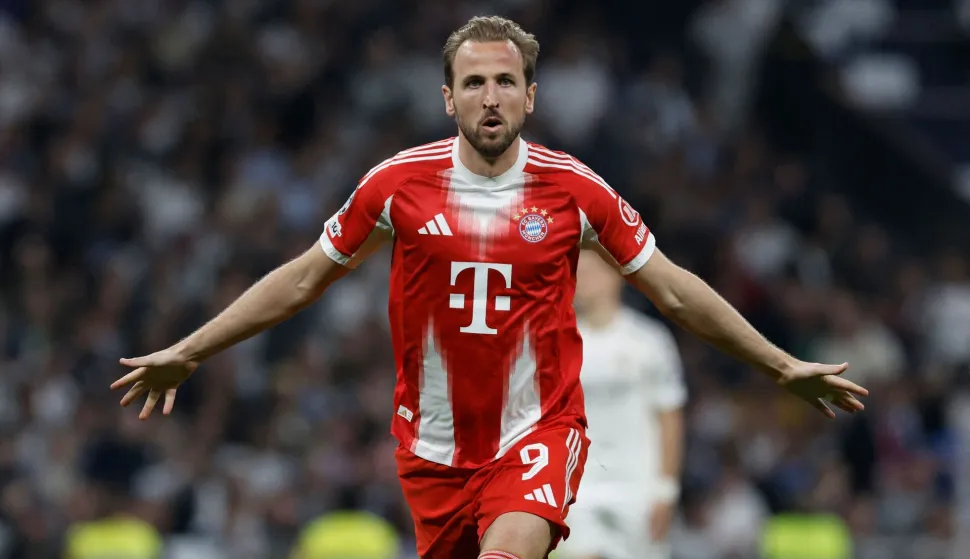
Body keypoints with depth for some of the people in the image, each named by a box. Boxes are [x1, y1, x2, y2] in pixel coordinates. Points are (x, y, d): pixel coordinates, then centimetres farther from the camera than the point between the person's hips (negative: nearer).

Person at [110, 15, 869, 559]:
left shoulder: (576, 191, -4)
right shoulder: (400, 184, -2)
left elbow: (674, 291, 6)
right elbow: (304, 280, 9)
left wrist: (784, 367, 7)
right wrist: (188, 353, 9)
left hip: (538, 432, -2)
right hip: (435, 447, 3)